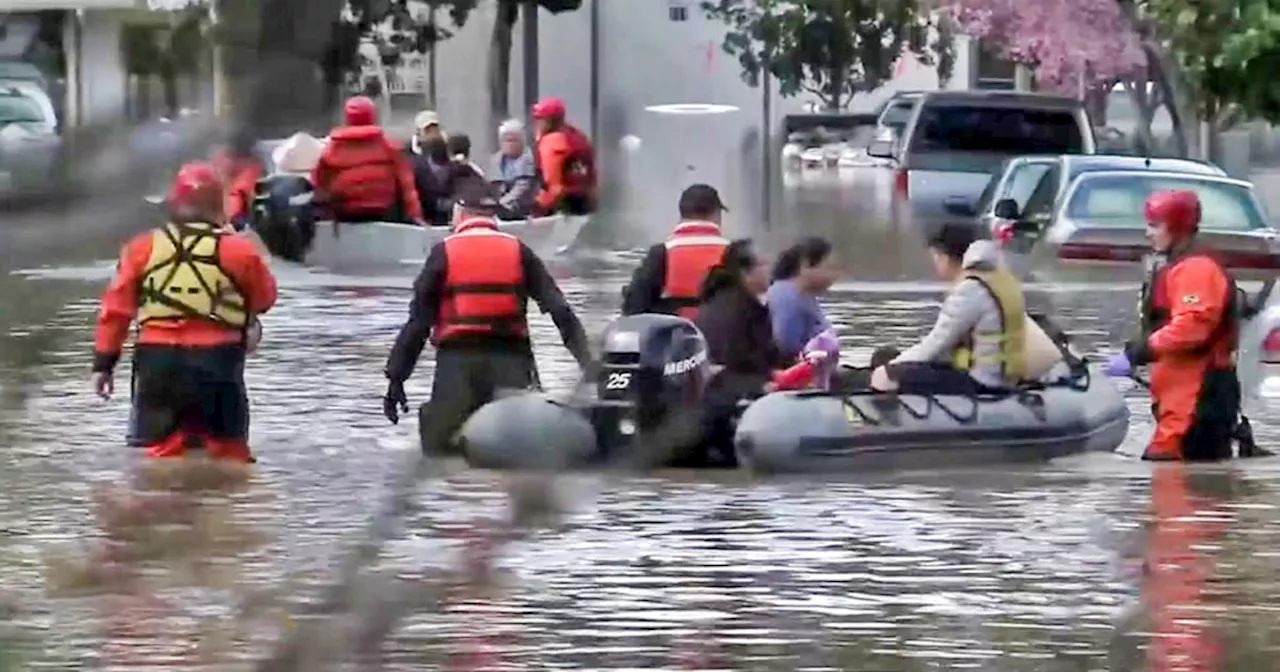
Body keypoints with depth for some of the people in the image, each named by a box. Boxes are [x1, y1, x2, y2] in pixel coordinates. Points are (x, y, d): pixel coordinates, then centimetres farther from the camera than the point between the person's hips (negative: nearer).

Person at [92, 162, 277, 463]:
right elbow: (265, 297, 10)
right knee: (228, 451, 11)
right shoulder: (237, 251, -4)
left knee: (162, 451, 9)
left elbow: (116, 308, 3)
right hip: (215, 360, -2)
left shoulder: (142, 249, 2)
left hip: (157, 361, 2)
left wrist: (104, 362, 9)